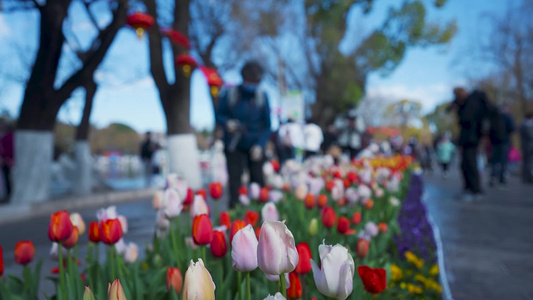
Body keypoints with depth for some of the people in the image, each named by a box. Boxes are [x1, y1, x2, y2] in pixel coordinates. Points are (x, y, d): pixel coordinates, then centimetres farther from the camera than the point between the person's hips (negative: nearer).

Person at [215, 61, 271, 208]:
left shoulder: (262, 96, -5)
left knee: (258, 179, 4)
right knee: (234, 180, -4)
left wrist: (260, 145, -14)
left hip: (255, 145, 1)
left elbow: (267, 125, -1)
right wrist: (227, 123, -19)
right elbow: (218, 115, 4)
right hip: (234, 146, 0)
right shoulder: (230, 94, -6)